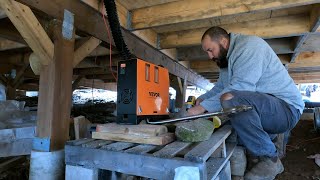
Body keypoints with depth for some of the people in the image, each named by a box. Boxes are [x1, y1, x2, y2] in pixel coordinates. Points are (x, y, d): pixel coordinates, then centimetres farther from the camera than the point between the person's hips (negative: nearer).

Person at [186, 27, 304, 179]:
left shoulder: (249, 45, -17)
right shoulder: (226, 59, 13)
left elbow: (240, 87, -28)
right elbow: (219, 87, 17)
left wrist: (203, 107, -26)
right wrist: (202, 99, 1)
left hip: (285, 108, -9)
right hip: (260, 106, 10)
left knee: (231, 100, -32)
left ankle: (270, 160, -15)